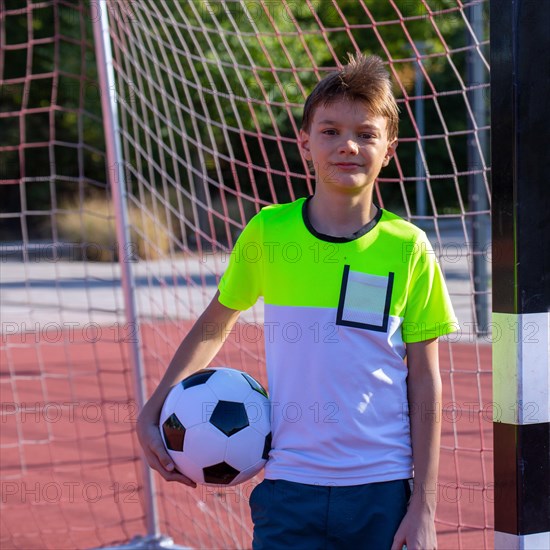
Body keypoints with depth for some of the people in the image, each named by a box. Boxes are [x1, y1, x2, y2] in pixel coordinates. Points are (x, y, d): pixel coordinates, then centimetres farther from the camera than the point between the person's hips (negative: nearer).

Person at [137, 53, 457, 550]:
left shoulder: (407, 248, -3)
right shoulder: (267, 233, 0)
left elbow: (424, 381, 0)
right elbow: (215, 323, 15)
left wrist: (423, 508, -2)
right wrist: (155, 408, 5)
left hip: (382, 491, 0)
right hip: (289, 488, 1)